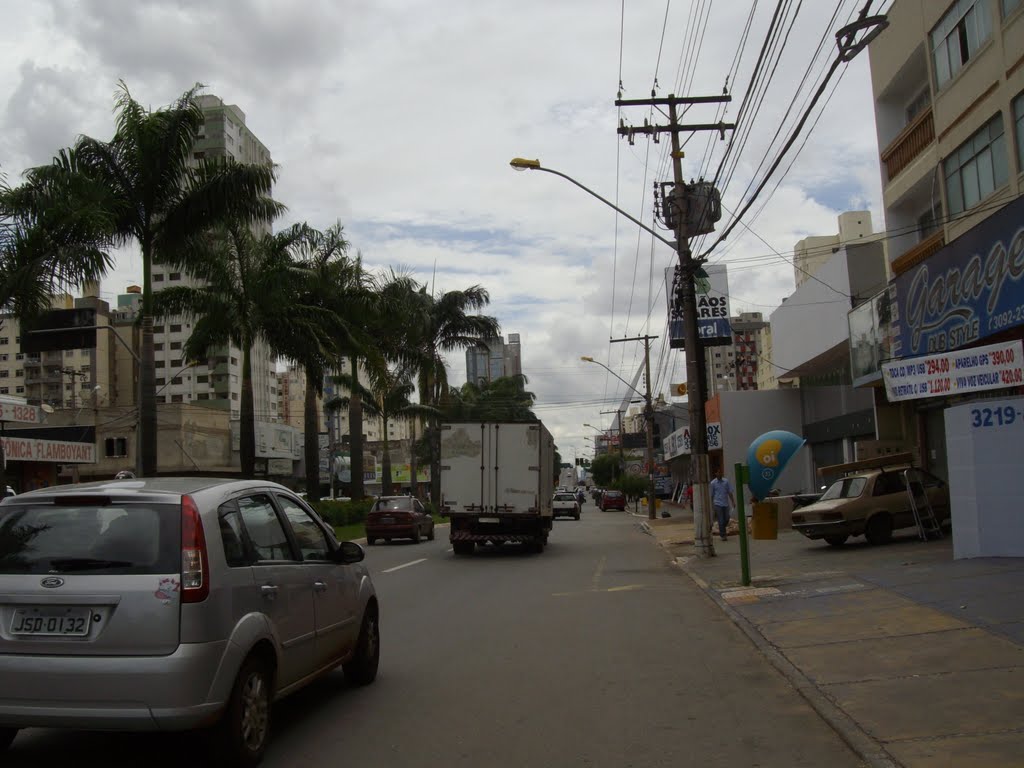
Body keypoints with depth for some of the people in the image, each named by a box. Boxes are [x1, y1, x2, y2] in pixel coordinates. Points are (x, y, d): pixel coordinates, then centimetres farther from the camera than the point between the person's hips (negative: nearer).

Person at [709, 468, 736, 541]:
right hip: (718, 504, -3)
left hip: (725, 503, 3)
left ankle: (721, 531, 31)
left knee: (726, 519, 7)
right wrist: (711, 505, 1)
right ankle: (723, 535, 3)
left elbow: (730, 492, 8)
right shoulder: (713, 483, -2)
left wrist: (733, 502, 2)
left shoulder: (726, 481, 6)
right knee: (721, 520, -4)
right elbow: (711, 495, 2)